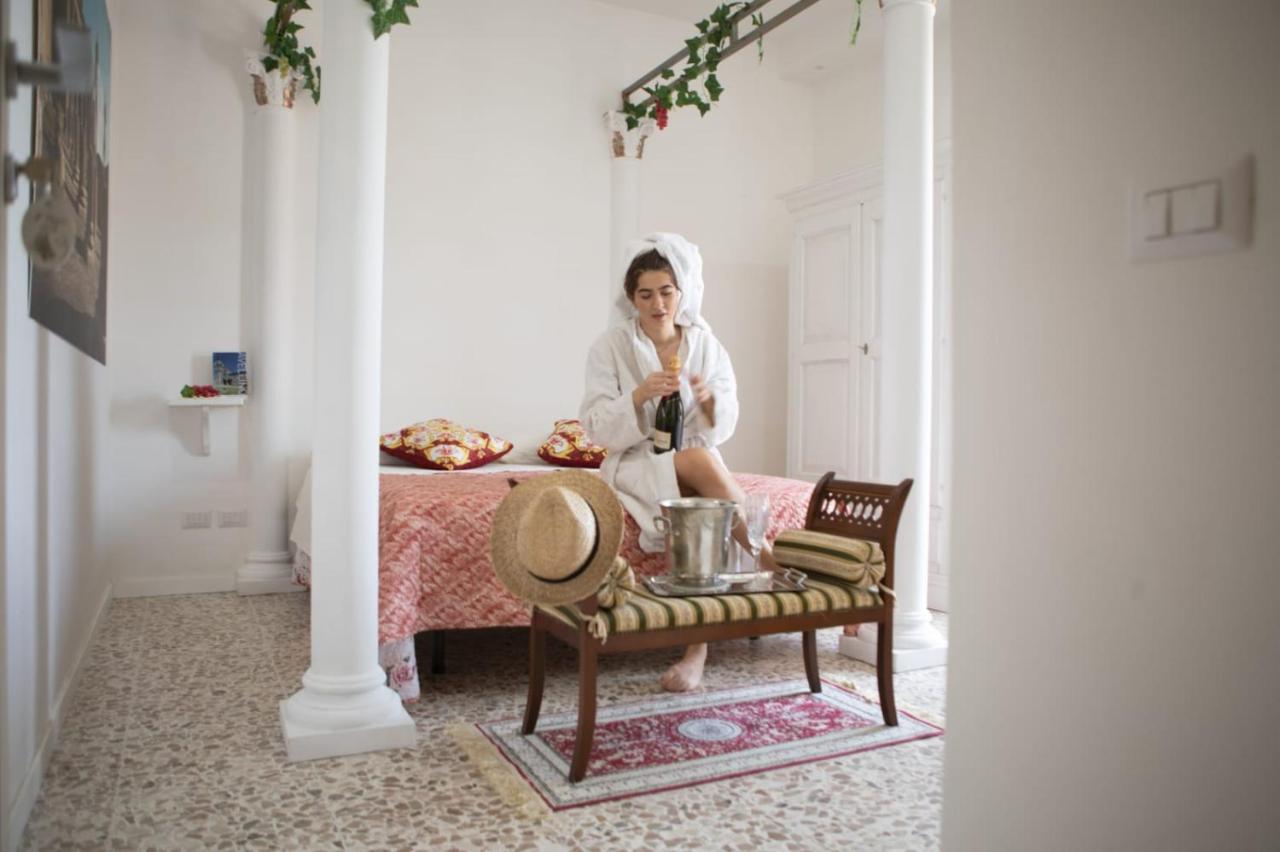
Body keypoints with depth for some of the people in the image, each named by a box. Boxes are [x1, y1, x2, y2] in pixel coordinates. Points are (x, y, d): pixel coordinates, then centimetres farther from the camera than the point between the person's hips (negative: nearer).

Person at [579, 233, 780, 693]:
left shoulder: (705, 344, 5)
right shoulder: (610, 346, -3)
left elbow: (723, 427, 5)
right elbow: (598, 427, -8)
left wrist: (710, 397, -18)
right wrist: (638, 396, -26)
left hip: (697, 459, 3)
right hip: (635, 464, -2)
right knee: (698, 461, -36)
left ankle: (697, 644, -24)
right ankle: (774, 565, -26)